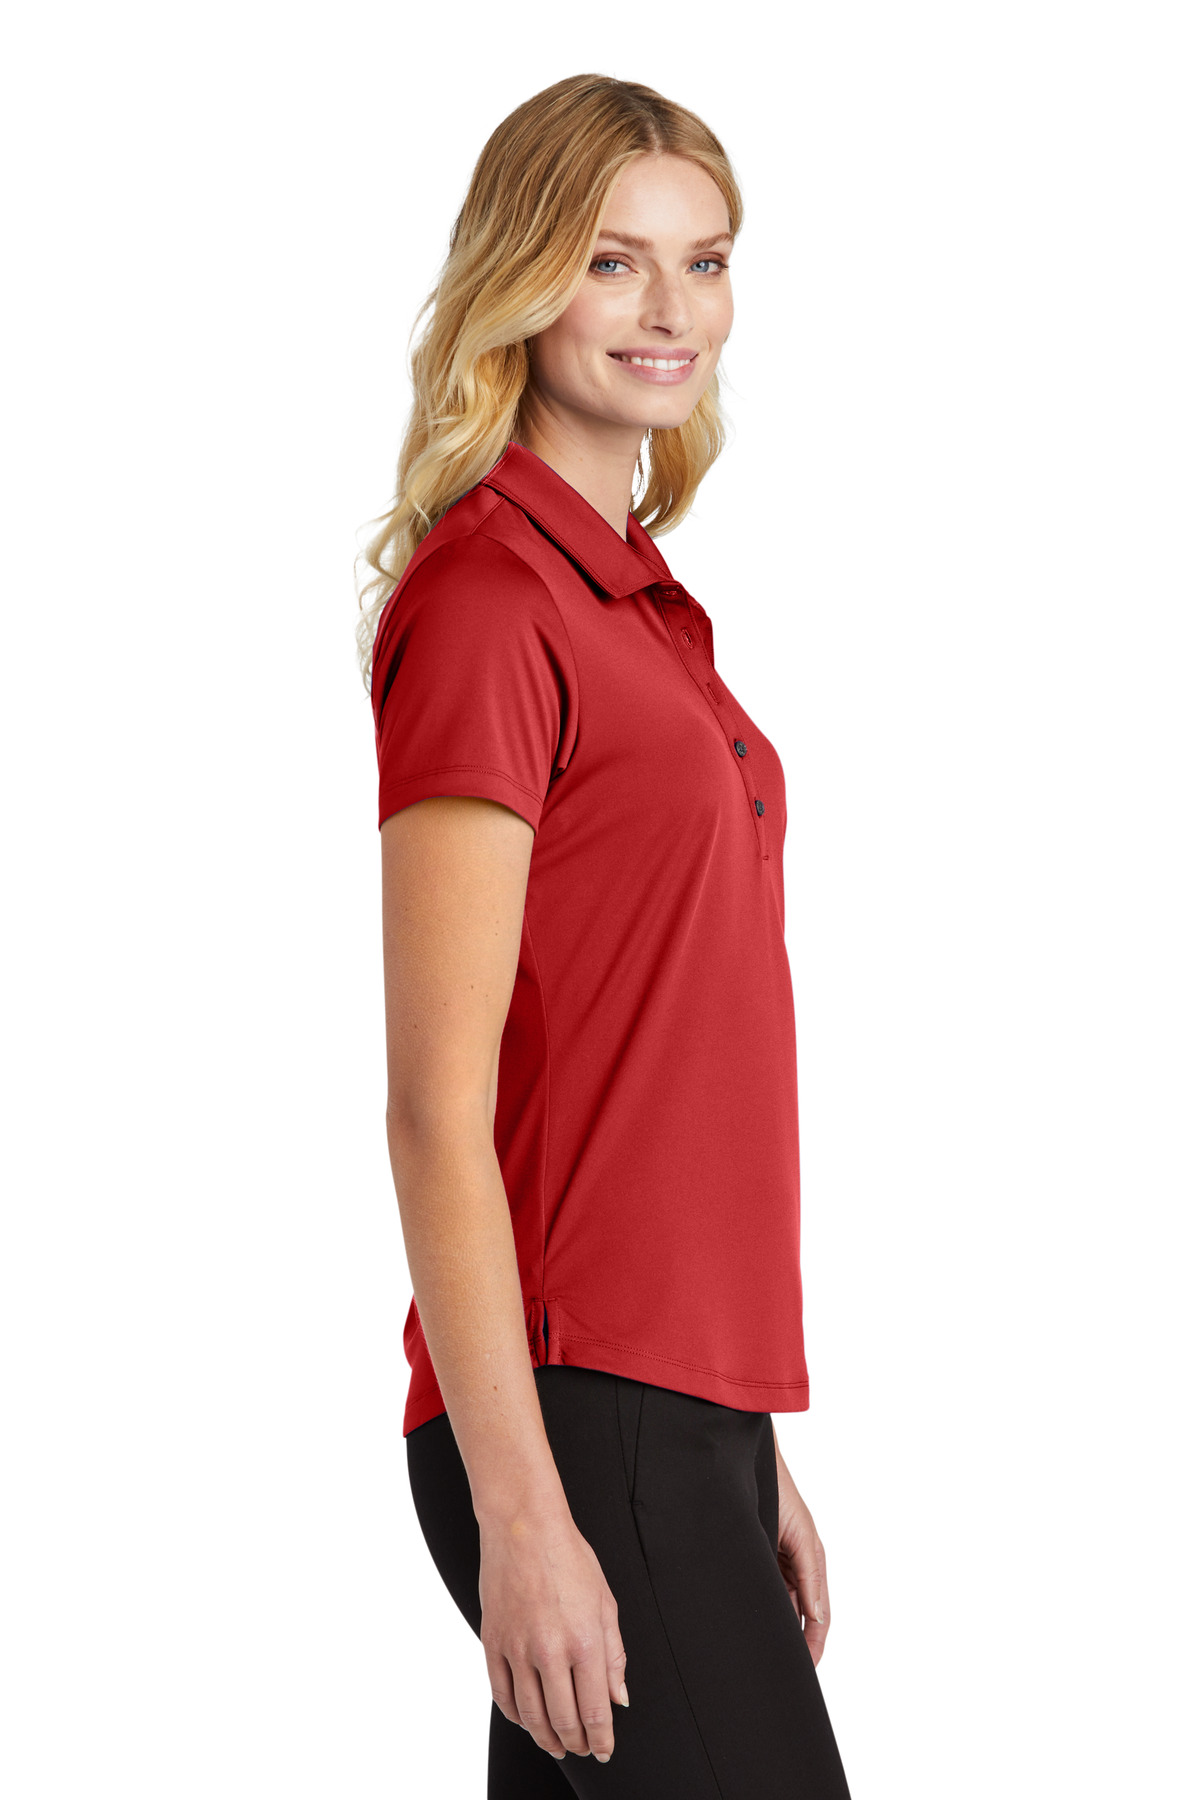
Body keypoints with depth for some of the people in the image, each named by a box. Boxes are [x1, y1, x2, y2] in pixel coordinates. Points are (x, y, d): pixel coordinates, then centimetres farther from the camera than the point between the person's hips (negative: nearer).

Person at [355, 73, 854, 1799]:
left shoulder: (643, 602, 16)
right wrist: (520, 1511, -19)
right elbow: (436, 1108, -15)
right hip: (579, 1422, -8)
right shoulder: (483, 599, -10)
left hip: (685, 1400, 8)